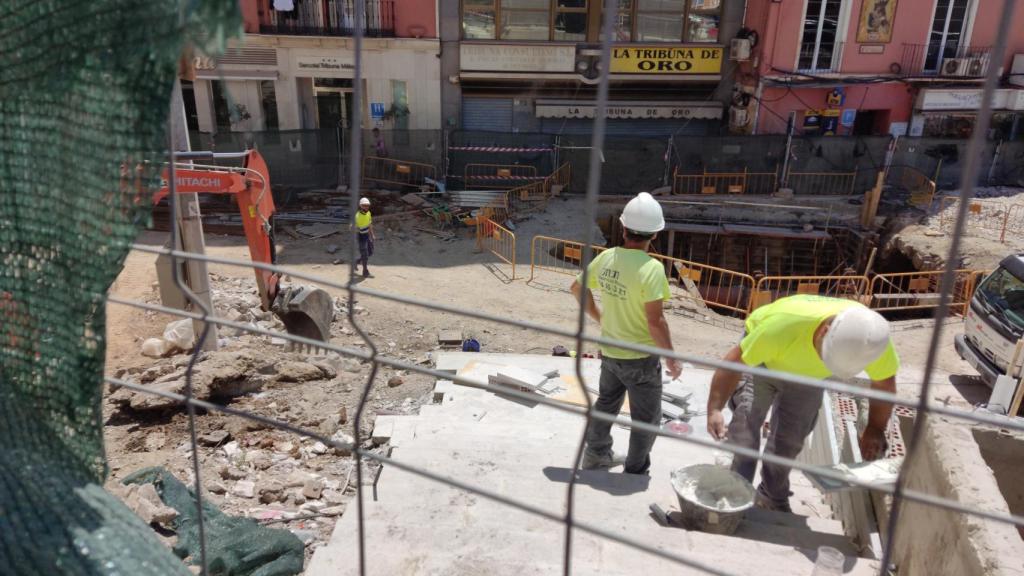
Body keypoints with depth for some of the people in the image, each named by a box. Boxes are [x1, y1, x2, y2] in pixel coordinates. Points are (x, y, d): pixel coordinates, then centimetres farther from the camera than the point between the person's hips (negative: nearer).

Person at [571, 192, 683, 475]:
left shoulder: (606, 257, -6)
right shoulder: (651, 268, -25)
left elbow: (578, 287, 9)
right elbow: (655, 321, -26)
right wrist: (672, 358, -13)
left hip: (610, 352, 6)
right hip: (641, 357, -6)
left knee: (606, 403, 26)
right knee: (646, 420, 13)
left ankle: (596, 455, 42)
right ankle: (636, 473, 25)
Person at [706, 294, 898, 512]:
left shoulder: (873, 339, -35)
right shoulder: (783, 324, -47)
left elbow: (884, 382, -13)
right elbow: (733, 362, -36)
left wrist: (875, 429, -4)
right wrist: (715, 409, -42)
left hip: (807, 375, 3)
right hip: (759, 362, -3)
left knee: (790, 439, 5)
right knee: (745, 425, -15)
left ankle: (774, 497, 28)